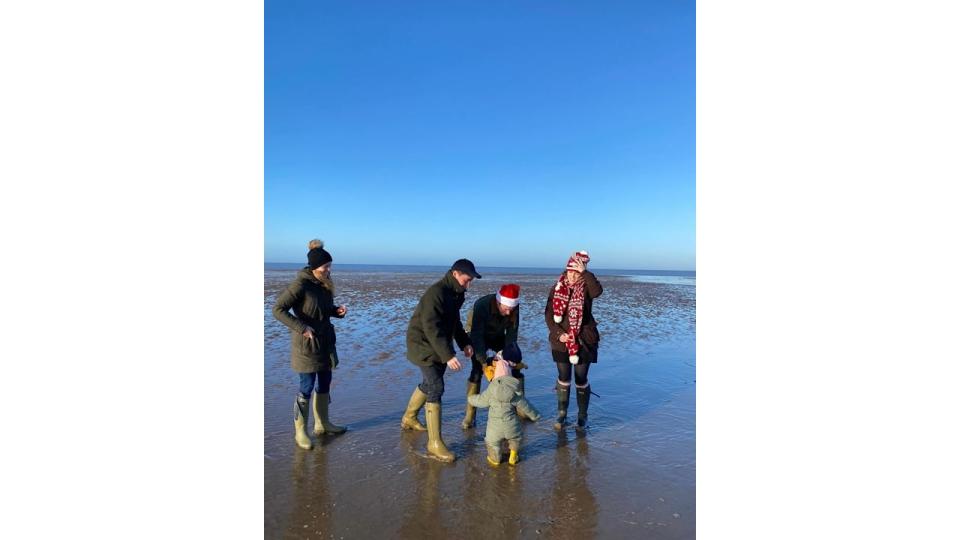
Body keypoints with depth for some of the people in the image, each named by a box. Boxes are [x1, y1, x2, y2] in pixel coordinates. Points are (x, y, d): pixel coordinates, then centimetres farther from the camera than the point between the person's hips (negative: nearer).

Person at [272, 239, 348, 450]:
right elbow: (278, 309, -18)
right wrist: (301, 328, -24)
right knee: (307, 387, 1)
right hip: (307, 343, -7)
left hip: (325, 342, 8)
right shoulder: (300, 285, -20)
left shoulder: (324, 283, 3)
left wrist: (337, 310, -3)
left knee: (324, 383, 16)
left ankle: (322, 423, 32)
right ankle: (300, 431, 16)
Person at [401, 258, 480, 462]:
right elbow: (431, 328, -31)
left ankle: (409, 418, 43)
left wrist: (464, 343, 5)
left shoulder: (455, 294, 5)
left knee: (430, 384, 21)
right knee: (436, 388, -12)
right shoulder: (436, 293, -26)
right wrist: (448, 355, -36)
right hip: (424, 347, -10)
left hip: (438, 347, 10)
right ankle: (434, 442, -5)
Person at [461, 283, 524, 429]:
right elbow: (477, 334, -38)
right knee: (477, 370, -19)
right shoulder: (481, 306, -38)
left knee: (514, 365, -3)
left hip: (498, 336, 4)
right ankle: (469, 415, -13)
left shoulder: (514, 307, -25)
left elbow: (512, 332, -17)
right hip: (478, 336, -4)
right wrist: (483, 361, -43)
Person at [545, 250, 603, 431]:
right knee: (563, 378, 11)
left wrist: (585, 272, -27)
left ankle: (582, 416, 20)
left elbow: (597, 291, -30)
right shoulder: (557, 288, 1)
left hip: (583, 341, -2)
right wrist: (558, 333, -11)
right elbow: (549, 314, 0)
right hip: (562, 341, 2)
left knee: (581, 379, 5)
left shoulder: (586, 288, -5)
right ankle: (561, 414, 24)